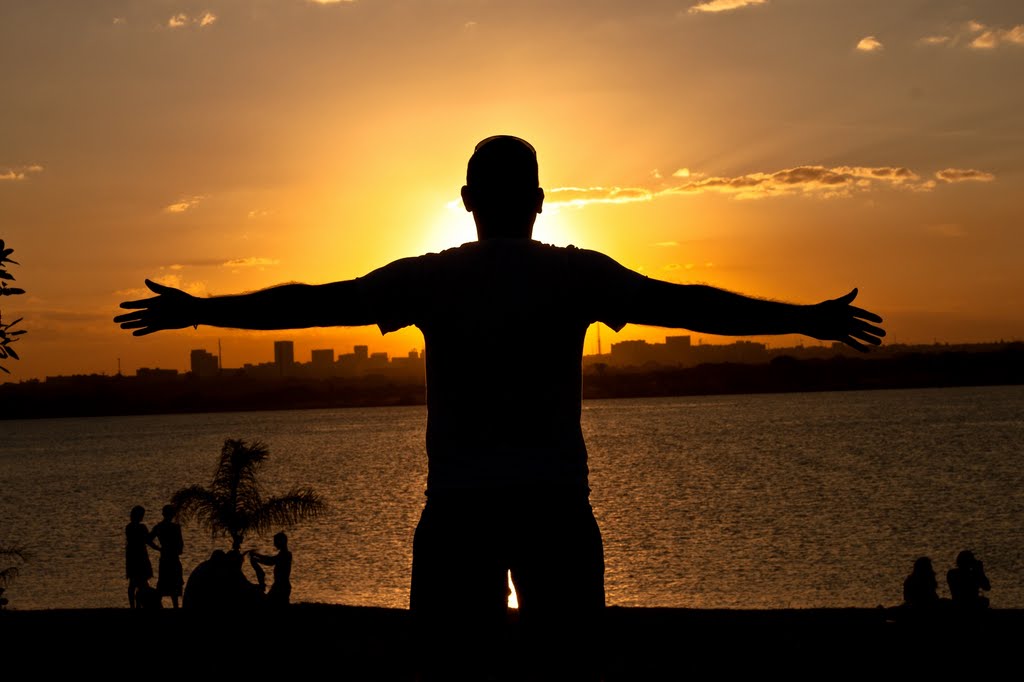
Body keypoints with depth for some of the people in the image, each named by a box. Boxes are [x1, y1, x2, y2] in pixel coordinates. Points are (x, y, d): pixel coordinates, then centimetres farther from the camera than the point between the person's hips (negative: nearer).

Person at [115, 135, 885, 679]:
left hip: (459, 505, 0)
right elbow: (690, 305, 4)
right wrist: (807, 318, 13)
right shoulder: (578, 273, 1)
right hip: (556, 501, 0)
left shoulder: (430, 278, 2)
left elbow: (309, 303, 5)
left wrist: (197, 311, 15)